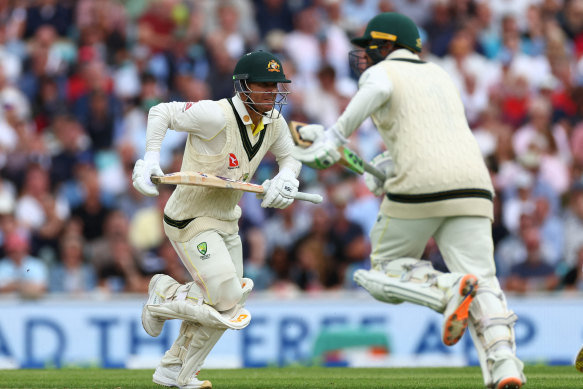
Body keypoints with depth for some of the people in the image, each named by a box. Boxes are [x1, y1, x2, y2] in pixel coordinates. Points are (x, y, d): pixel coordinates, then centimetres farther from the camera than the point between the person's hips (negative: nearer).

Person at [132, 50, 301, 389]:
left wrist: (284, 180, -10)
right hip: (190, 221, -9)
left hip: (226, 221, 9)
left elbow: (290, 157, 13)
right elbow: (162, 112, -18)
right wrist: (152, 158, -31)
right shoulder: (217, 115, -26)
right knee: (227, 301, -17)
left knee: (229, 306, 14)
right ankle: (165, 294, 11)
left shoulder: (274, 121, -2)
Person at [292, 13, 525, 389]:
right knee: (482, 282, -3)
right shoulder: (439, 75, 29)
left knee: (385, 272, 13)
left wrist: (337, 135, -19)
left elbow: (378, 90, -16)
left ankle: (451, 290, -16)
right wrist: (386, 166, 42)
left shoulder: (381, 72, 9)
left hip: (420, 187, -5)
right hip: (473, 186, 5)